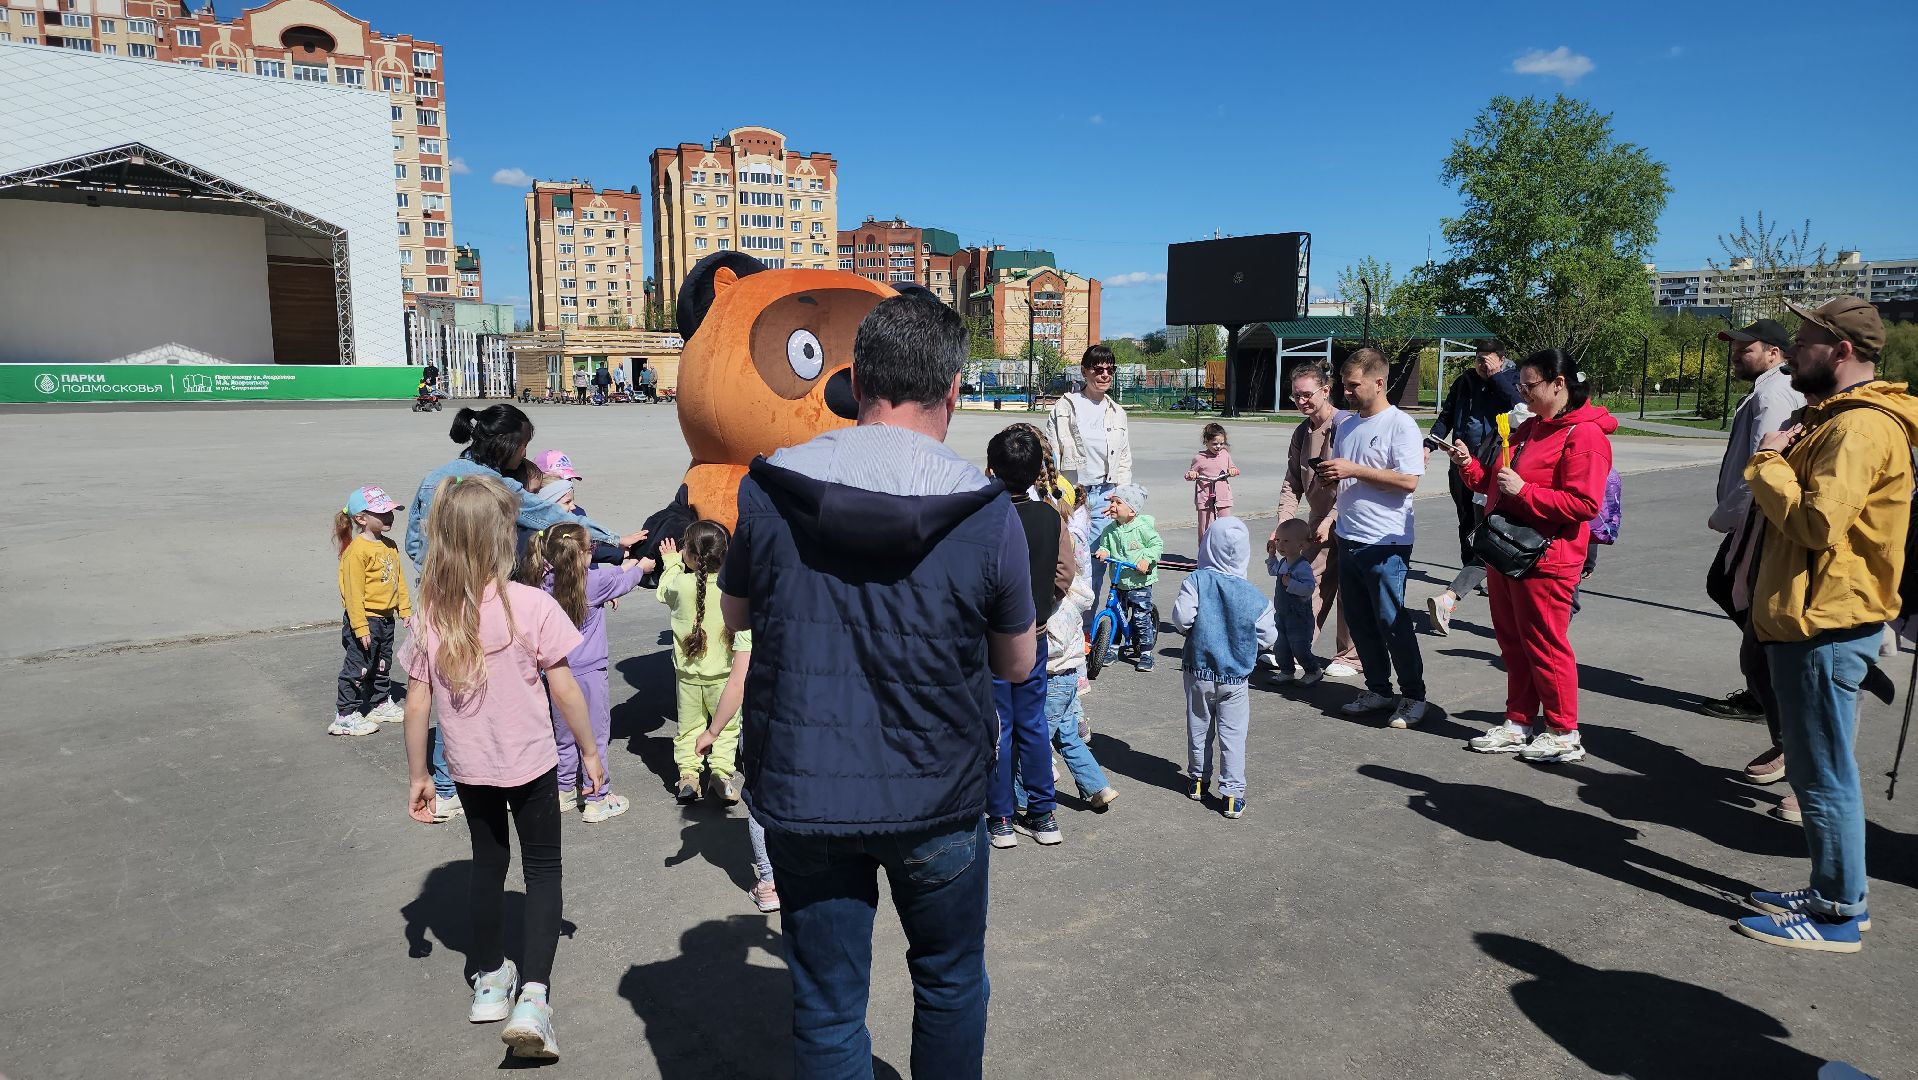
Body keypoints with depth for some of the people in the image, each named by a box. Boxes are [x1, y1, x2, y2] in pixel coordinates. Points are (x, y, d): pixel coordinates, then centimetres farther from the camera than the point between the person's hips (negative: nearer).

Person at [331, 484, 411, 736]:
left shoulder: (389, 546, 8)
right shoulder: (357, 550, -19)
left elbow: (398, 579, 17)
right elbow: (353, 592, -20)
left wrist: (405, 609, 14)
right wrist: (361, 627, -21)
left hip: (385, 618, 8)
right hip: (365, 619, -8)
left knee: (382, 665, 20)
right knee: (359, 668, -1)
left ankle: (381, 704, 35)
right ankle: (346, 715, 8)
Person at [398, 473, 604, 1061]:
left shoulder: (431, 616, -9)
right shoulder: (532, 605, -20)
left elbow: (417, 705, -4)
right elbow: (564, 689, -15)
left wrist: (417, 776, 8)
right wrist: (589, 751, -2)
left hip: (469, 767, 4)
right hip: (530, 764, -3)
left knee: (488, 863, 22)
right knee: (542, 869, 10)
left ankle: (489, 980, 36)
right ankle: (533, 995, -2)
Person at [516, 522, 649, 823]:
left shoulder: (546, 582, -2)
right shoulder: (595, 582, -18)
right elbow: (624, 581, 3)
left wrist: (624, 566, 24)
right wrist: (641, 567, 24)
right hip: (589, 673, -5)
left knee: (564, 737, 18)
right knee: (596, 738, 6)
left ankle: (565, 793, 30)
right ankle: (597, 801, 14)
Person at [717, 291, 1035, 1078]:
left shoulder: (767, 490, -10)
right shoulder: (988, 515, -14)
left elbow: (735, 614, 7)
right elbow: (1017, 664, -1)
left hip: (802, 795, 1)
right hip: (937, 801, 0)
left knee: (826, 1011, 16)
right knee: (950, 984, 24)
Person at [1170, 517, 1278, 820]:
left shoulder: (1197, 581, -13)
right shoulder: (1254, 595, -9)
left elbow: (1182, 617, -22)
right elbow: (1268, 637, -5)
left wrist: (1190, 630, 1)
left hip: (1198, 672, 0)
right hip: (1235, 677, 0)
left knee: (1199, 727, 18)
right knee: (1233, 734, 6)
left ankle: (1198, 779, 33)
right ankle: (1232, 794, 7)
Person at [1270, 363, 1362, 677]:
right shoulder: (1302, 433, 9)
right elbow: (1292, 483, 8)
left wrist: (1330, 519, -19)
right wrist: (1282, 524, -4)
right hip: (1319, 522, 6)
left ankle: (1349, 657, 12)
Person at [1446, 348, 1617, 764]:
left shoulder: (1584, 434, -13)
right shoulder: (1528, 430, 16)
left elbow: (1584, 504, -21)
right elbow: (1495, 484, 23)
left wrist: (1524, 490, -23)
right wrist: (1469, 464, 5)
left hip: (1545, 560, -9)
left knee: (1545, 645, -1)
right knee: (1513, 643, 14)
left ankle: (1563, 734, 12)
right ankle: (1519, 724, 25)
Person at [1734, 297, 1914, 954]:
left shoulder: (1861, 428, -17)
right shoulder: (1839, 418, 17)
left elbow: (1817, 523, -26)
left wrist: (1768, 466, -13)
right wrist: (1783, 460, 0)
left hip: (1824, 627, -11)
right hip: (1814, 619, 11)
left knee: (1824, 775, -2)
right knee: (1816, 770, 18)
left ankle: (1839, 916, 9)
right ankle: (1827, 892, 29)